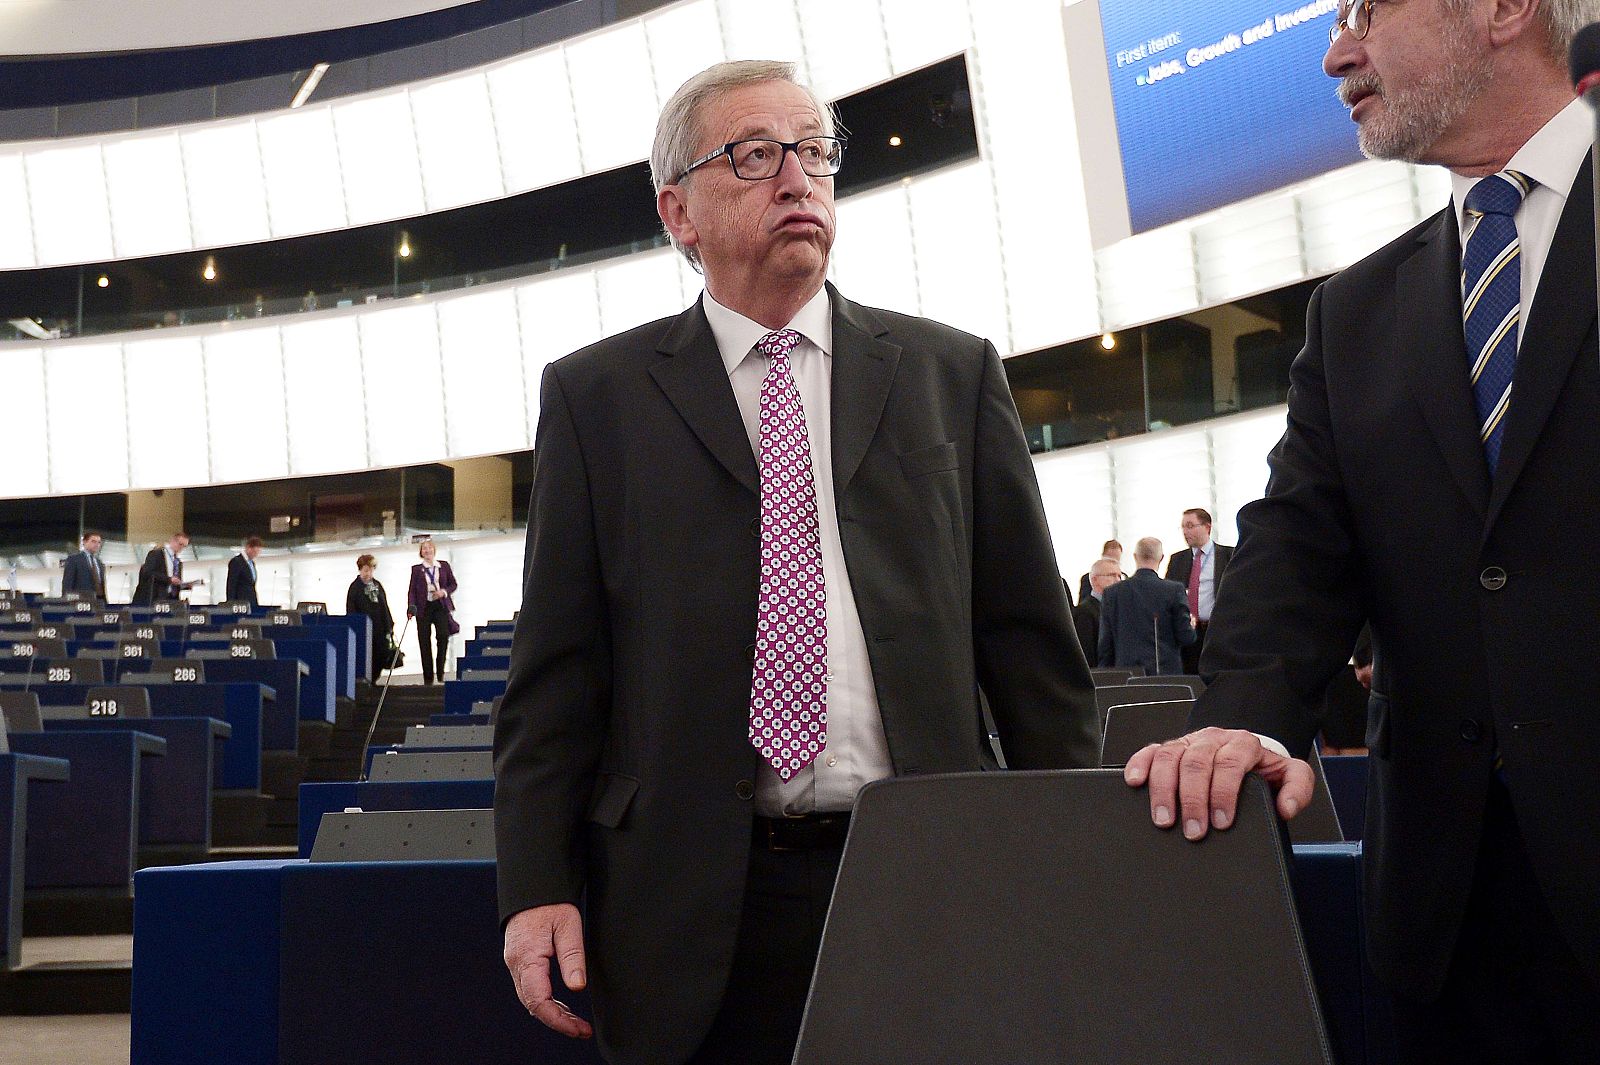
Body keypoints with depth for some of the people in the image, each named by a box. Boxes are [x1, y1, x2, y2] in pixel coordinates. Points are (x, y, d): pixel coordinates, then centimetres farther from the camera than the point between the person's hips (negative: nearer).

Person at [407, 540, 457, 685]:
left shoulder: (444, 566, 12)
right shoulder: (416, 569, 9)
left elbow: (453, 584, 14)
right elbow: (412, 590, 4)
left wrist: (444, 591, -6)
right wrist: (411, 607, -9)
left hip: (441, 606, 0)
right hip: (424, 607, 0)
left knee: (443, 636, -16)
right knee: (425, 641, -3)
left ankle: (440, 671, 0)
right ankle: (428, 677, 2)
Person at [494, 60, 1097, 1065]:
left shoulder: (952, 373, 9)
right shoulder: (596, 395, 7)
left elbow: (1030, 637, 8)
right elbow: (557, 666, 4)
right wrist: (537, 887, -4)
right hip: (694, 906, -1)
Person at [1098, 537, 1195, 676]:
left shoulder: (1111, 593, 3)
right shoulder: (1174, 590, -4)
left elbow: (1105, 644, 6)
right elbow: (1186, 637, -3)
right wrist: (1191, 626, 20)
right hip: (1165, 673, -2)